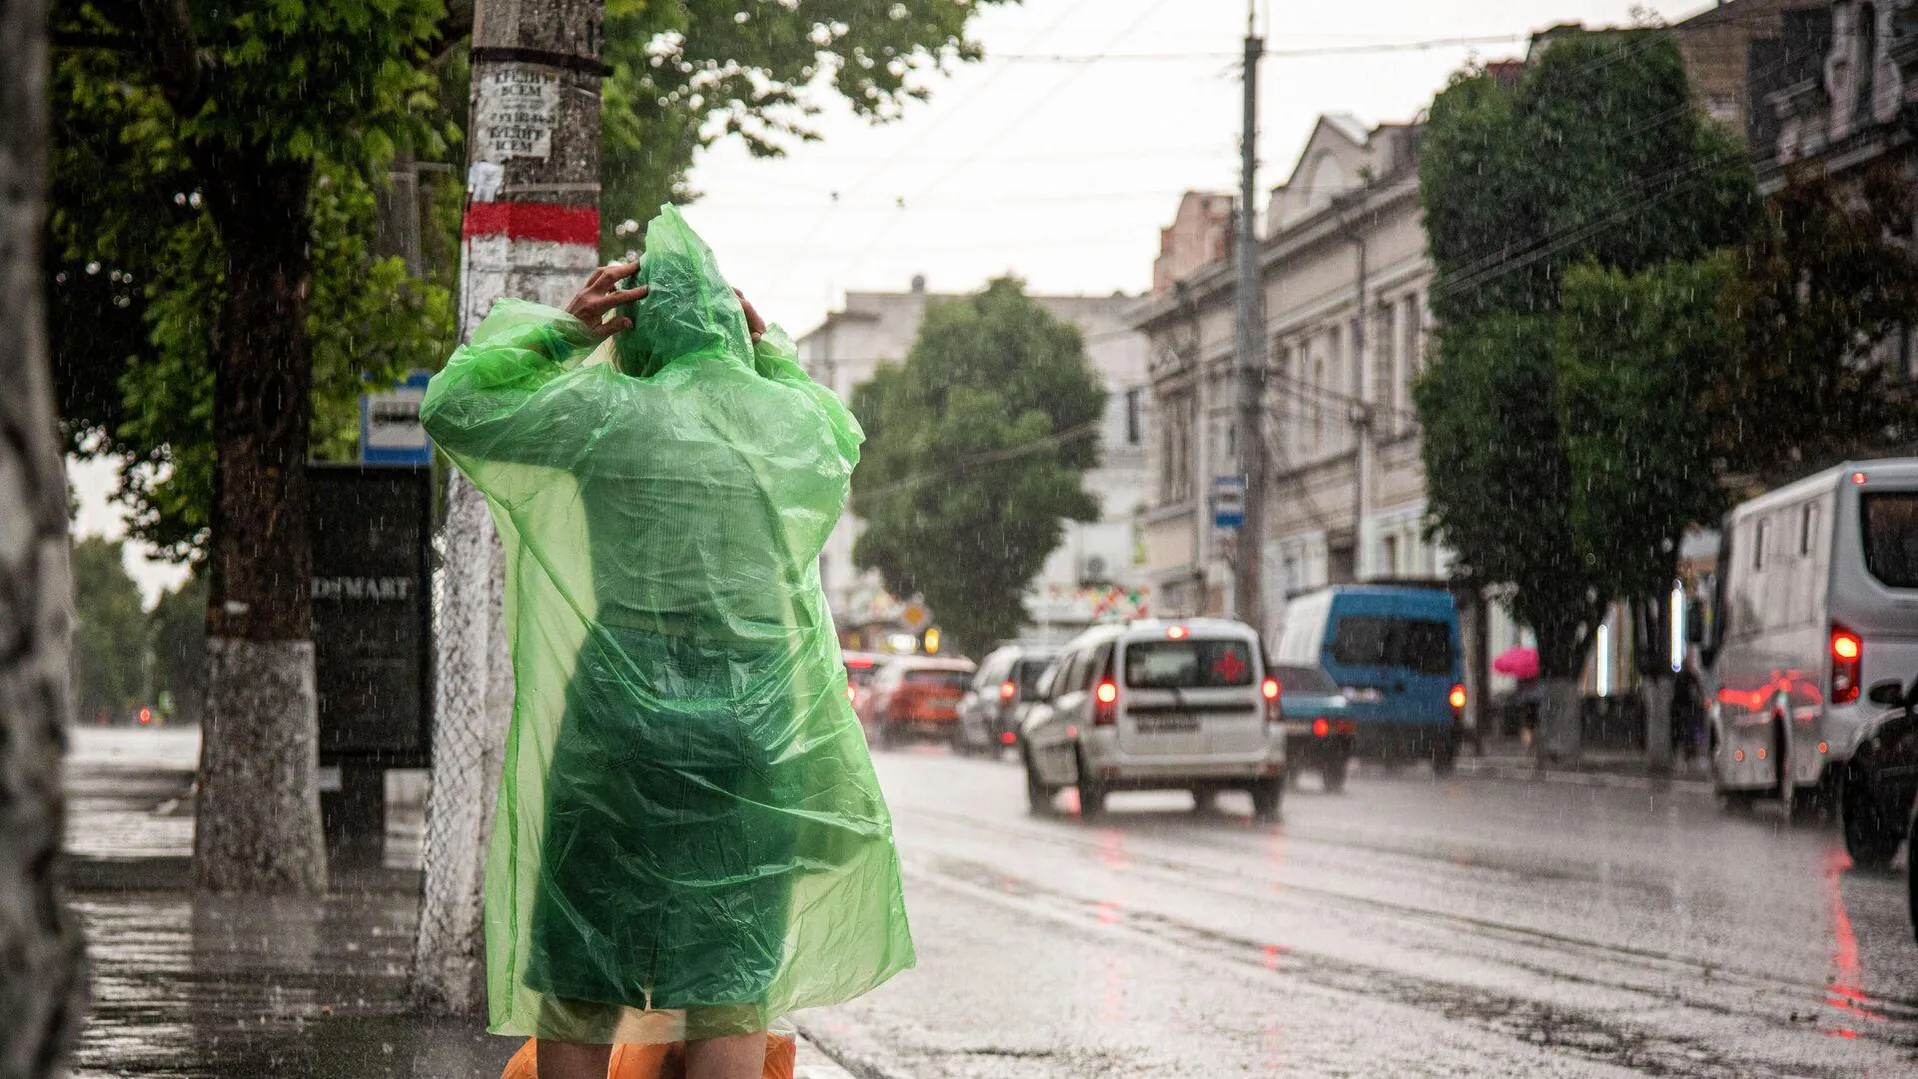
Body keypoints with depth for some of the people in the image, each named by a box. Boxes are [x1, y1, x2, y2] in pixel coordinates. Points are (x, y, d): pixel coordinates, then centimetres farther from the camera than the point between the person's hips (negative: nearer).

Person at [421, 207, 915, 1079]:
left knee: (575, 991, 7)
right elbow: (843, 432, 32)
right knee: (728, 988, 3)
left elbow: (450, 408, 4)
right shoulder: (795, 422, 5)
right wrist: (768, 345, 26)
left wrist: (562, 330, 4)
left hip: (620, 726, -2)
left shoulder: (608, 416, -6)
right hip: (756, 737, 2)